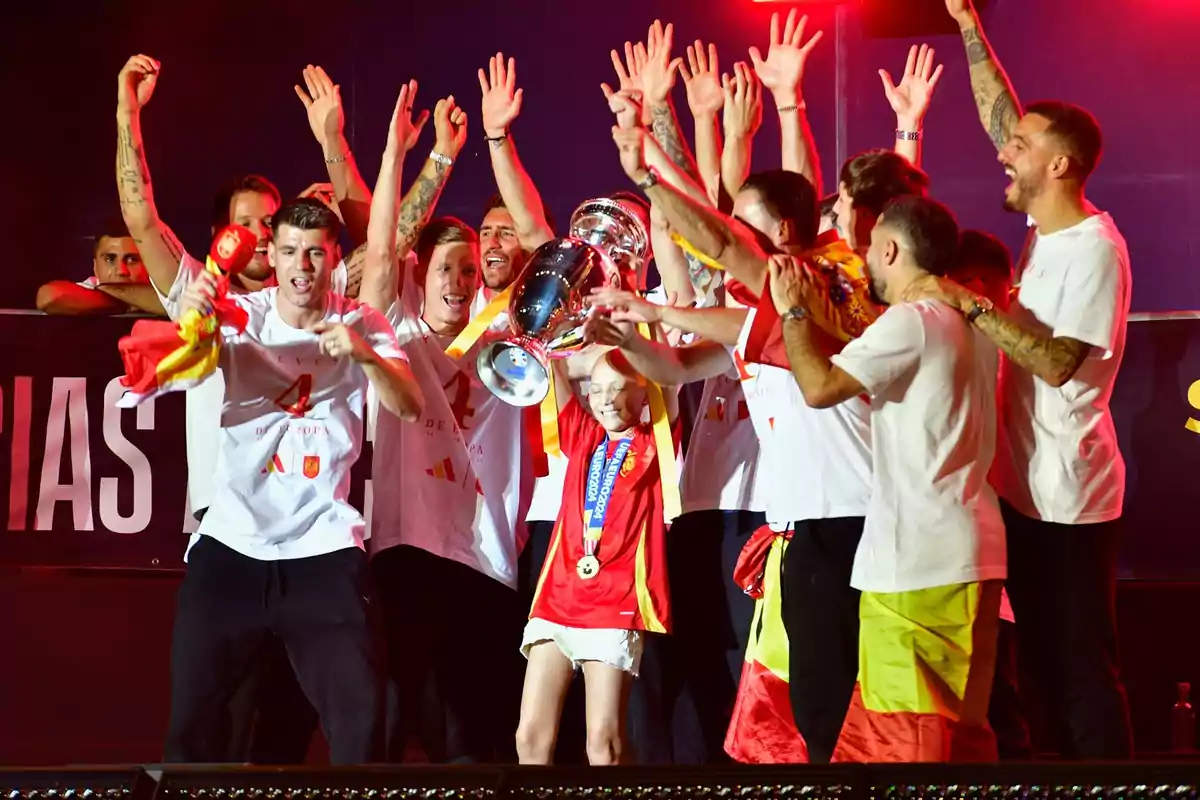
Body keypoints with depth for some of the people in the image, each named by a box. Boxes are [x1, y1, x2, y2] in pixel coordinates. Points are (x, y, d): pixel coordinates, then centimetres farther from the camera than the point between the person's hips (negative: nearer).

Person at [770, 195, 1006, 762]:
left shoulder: (908, 322, -14)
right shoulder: (965, 323, 16)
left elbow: (819, 387, -20)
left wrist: (794, 311, -5)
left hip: (918, 559, -9)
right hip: (966, 552, 9)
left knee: (905, 735, -6)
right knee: (961, 729, 12)